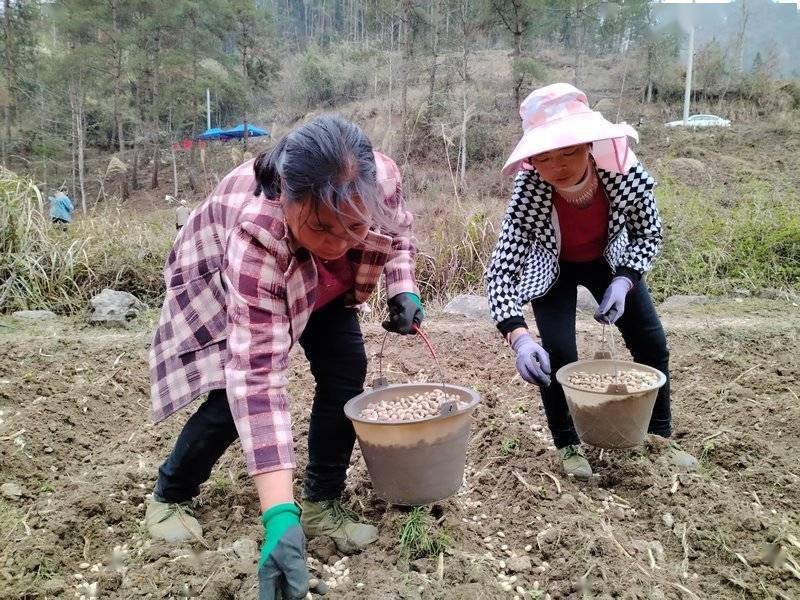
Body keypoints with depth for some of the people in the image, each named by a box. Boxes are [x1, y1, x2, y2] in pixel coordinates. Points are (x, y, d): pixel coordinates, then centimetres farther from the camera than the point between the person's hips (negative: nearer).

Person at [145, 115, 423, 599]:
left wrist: (404, 288, -25)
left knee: (346, 370, -11)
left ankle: (323, 504, 6)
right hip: (222, 280, -4)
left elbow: (397, 231, -7)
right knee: (235, 392, -15)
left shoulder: (381, 177, -35)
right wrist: (279, 514, -54)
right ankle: (169, 498, 12)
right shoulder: (255, 236, -48)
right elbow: (258, 376, -50)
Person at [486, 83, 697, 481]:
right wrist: (518, 336, -51)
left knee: (652, 343, 3)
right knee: (558, 354, -13)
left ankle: (660, 437, 25)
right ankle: (568, 445, 12)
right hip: (553, 269, -2)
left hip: (610, 261, 3)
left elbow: (649, 233, -13)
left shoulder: (625, 173, -33)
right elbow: (500, 271, -38)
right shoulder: (529, 194, -37)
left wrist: (624, 281, -27)